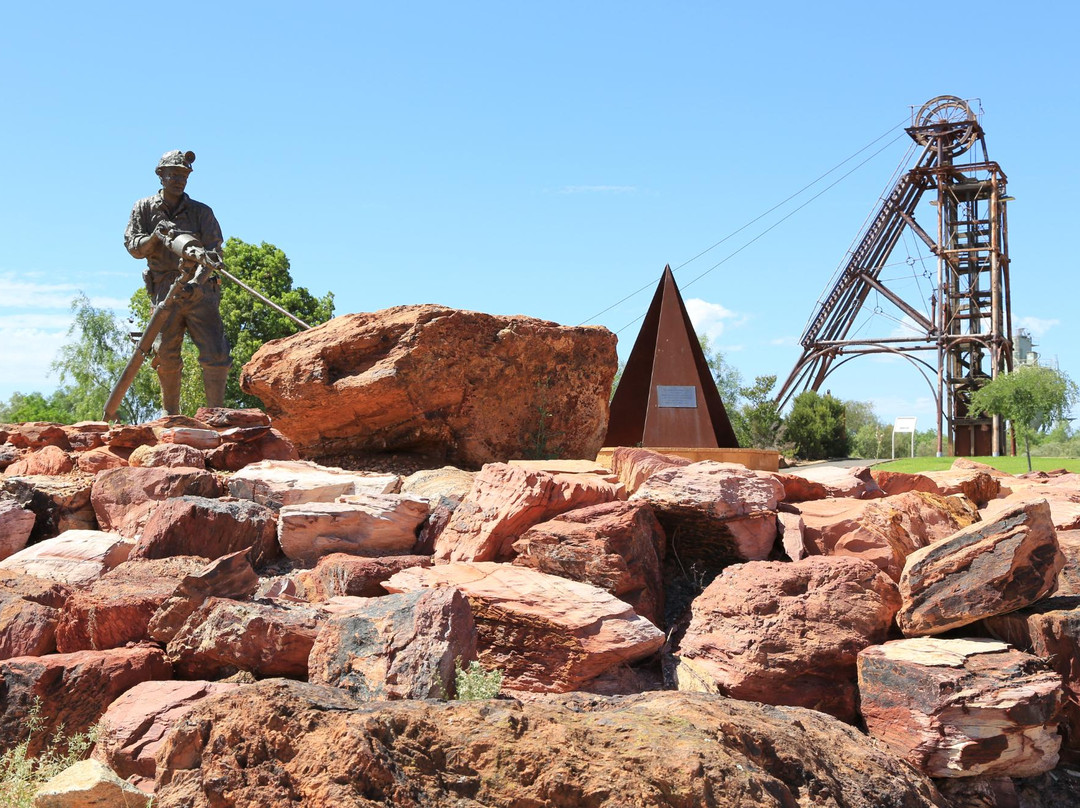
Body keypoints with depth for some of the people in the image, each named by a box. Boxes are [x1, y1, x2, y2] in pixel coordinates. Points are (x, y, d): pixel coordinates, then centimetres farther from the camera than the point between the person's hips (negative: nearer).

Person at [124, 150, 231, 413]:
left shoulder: (201, 211, 6)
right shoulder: (144, 209, 11)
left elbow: (213, 251, -5)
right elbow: (133, 247, 4)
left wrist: (196, 281, -22)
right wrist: (154, 238, -18)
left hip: (199, 291, 0)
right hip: (165, 292, 1)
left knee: (216, 355, -8)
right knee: (166, 354, -3)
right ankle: (171, 414, 10)